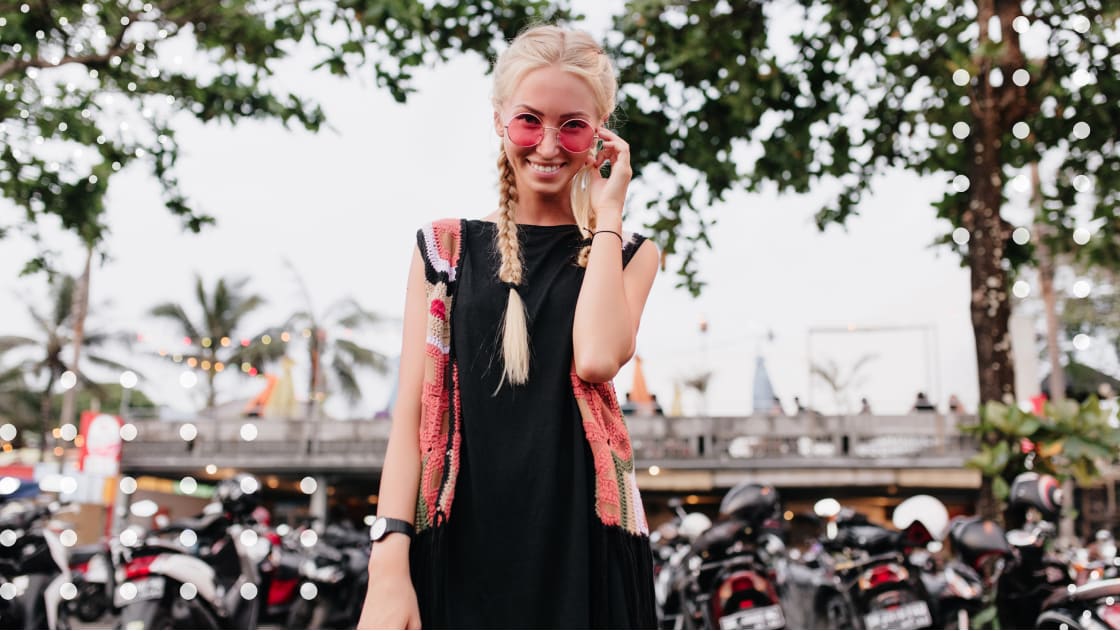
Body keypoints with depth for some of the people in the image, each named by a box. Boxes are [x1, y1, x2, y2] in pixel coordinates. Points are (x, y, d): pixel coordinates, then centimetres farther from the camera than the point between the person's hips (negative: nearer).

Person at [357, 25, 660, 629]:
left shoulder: (626, 254, 5)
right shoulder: (445, 248, 6)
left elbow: (596, 358, -17)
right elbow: (410, 411, -1)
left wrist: (606, 213, -6)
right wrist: (388, 562, -11)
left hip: (579, 538, 0)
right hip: (458, 543, 1)